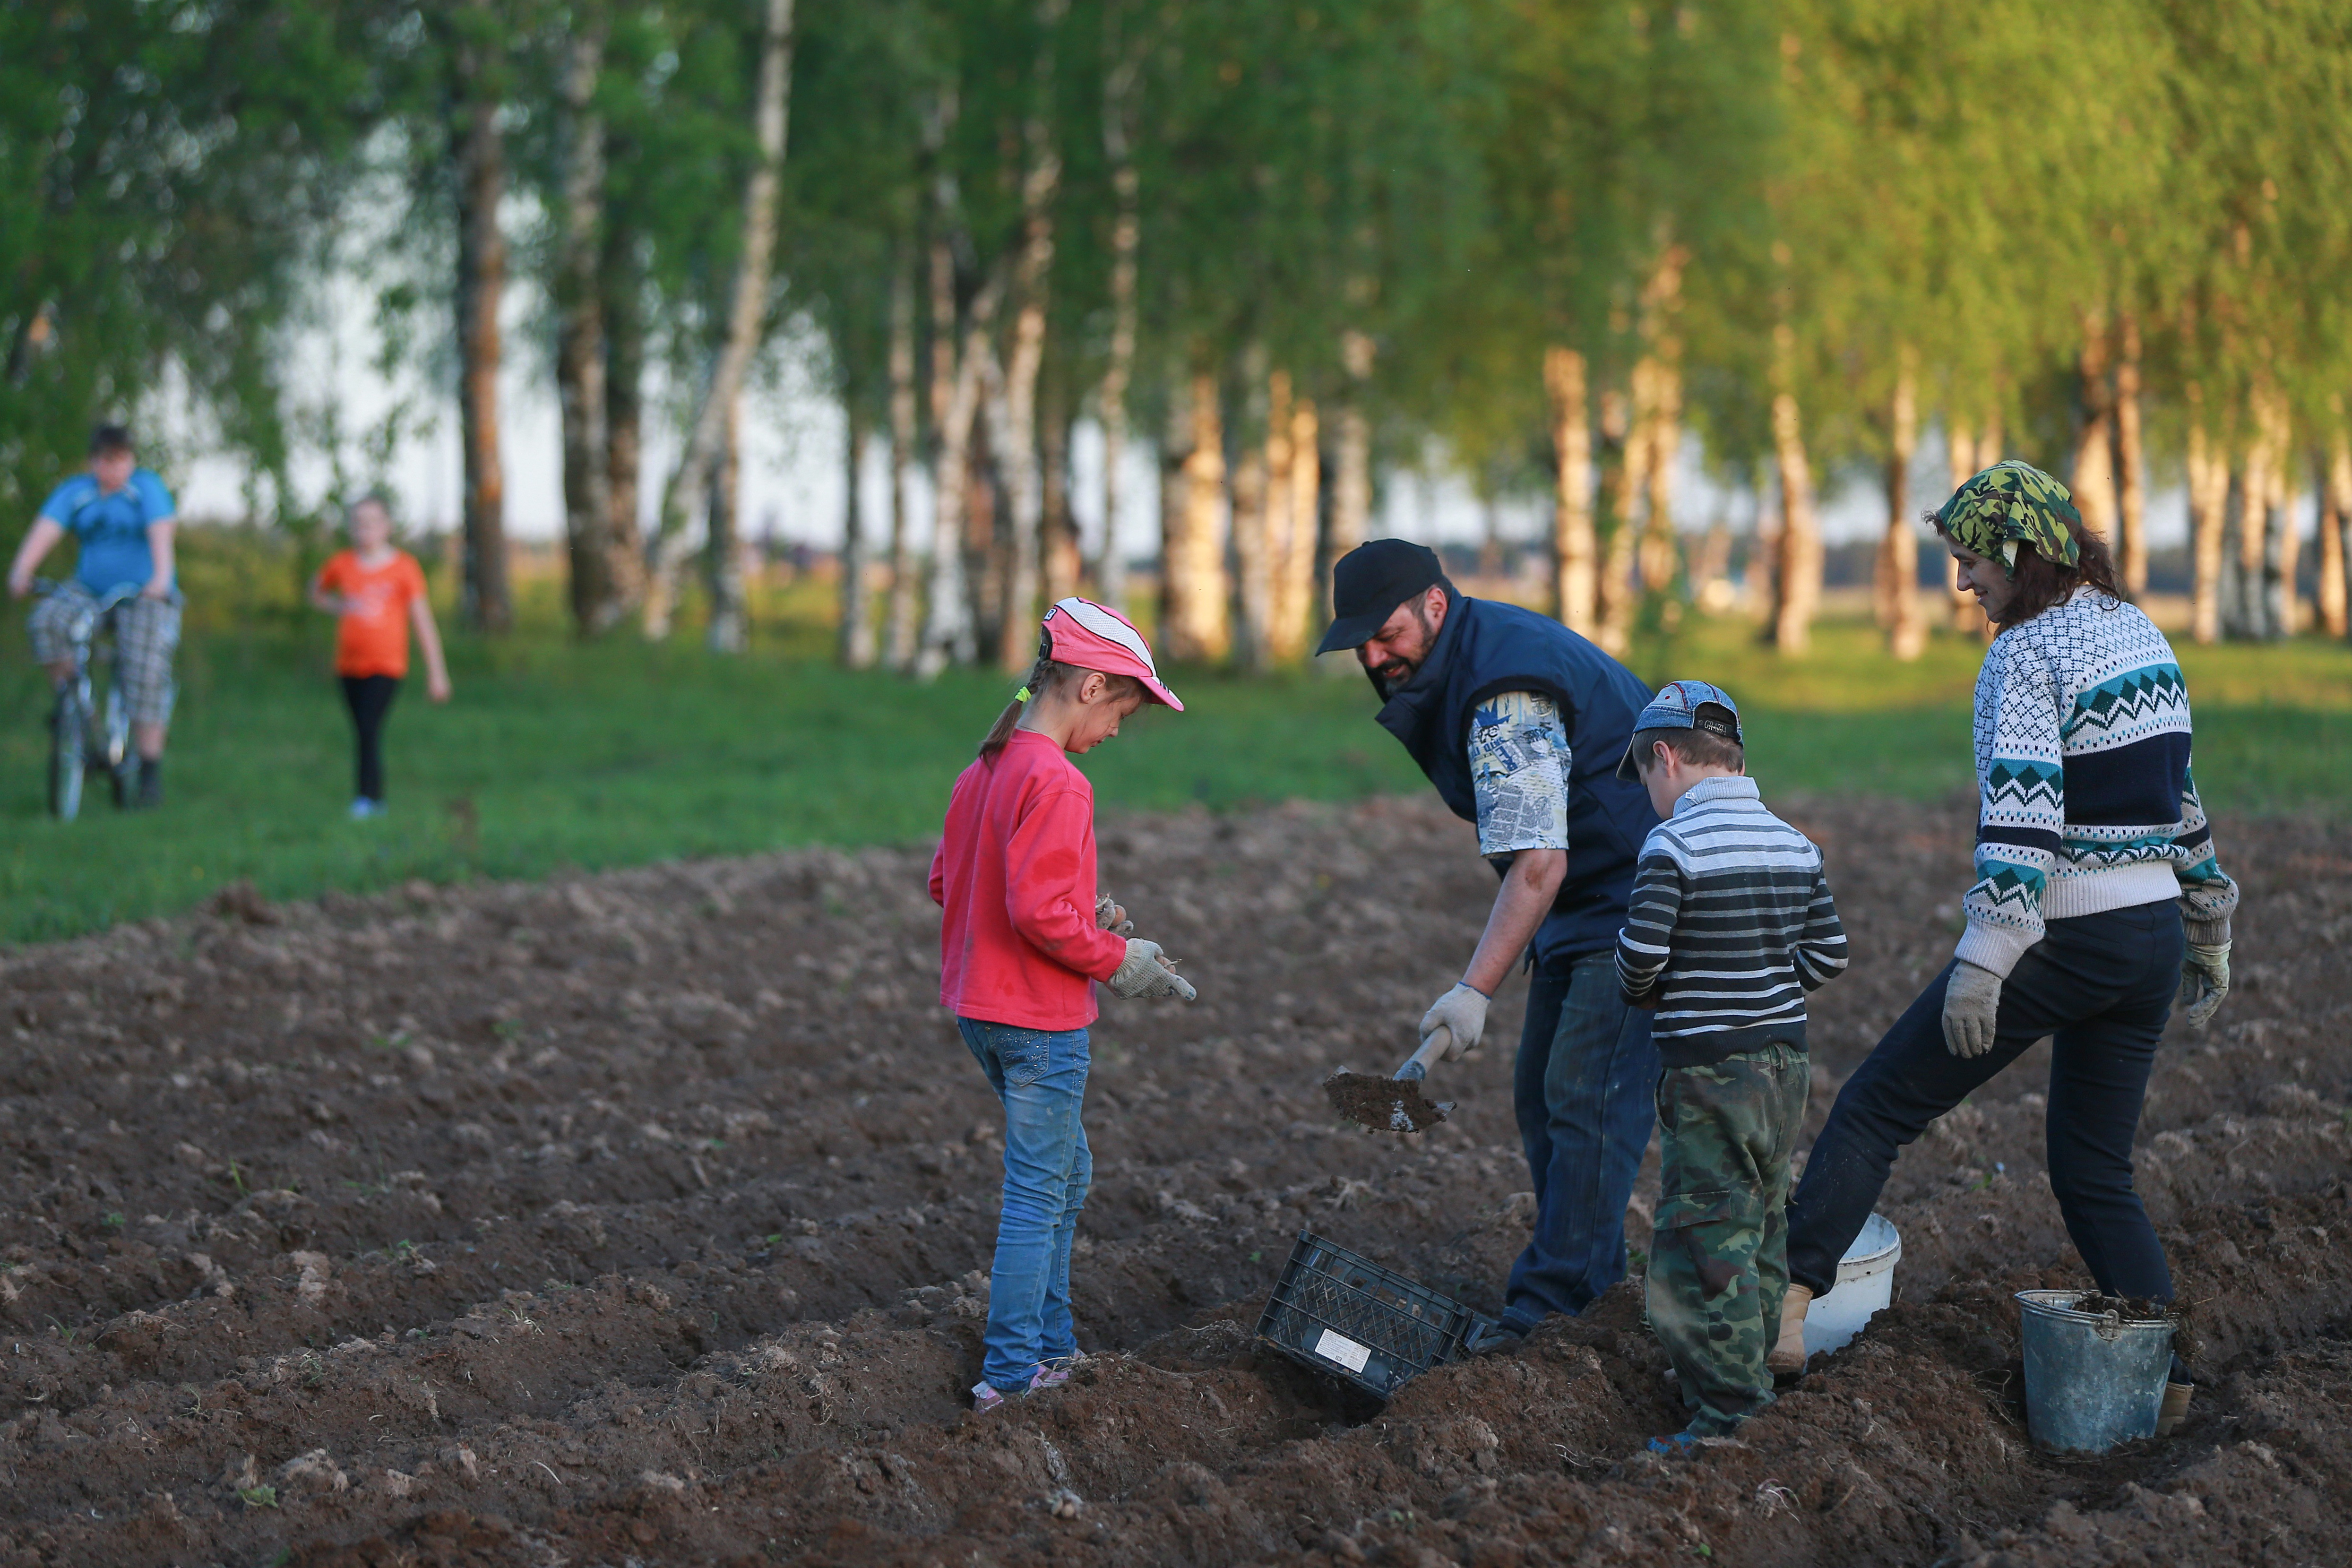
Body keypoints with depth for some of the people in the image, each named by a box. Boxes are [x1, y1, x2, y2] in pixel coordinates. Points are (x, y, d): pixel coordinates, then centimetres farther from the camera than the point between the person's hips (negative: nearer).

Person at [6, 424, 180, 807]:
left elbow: (161, 532, -20)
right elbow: (46, 528, -12)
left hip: (144, 595, -3)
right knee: (47, 619, -25)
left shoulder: (147, 487, -6)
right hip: (90, 591, 3)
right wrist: (22, 571, -29)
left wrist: (161, 578, -37)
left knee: (147, 675, -15)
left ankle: (150, 775, -10)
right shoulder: (75, 491, 2)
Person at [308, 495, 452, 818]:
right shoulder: (341, 564, 6)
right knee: (362, 733, 7)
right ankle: (377, 799, 17)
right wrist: (339, 608, 6)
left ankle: (367, 798, -20)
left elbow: (423, 622, -1)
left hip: (387, 666, -4)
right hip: (349, 665, 4)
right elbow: (317, 591, 27)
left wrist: (436, 672, -2)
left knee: (370, 729, -18)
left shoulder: (404, 567, -3)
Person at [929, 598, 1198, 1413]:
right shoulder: (1056, 783, -21)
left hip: (980, 1008, 9)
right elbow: (1040, 913, -27)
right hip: (1042, 1021, -9)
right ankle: (1011, 1375, 3)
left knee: (1065, 1174, 21)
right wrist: (1119, 960, -12)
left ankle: (1050, 1344, 27)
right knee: (1038, 1194, -1)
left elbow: (945, 883, 15)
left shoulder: (983, 771, 8)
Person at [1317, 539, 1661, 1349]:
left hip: (1639, 900, -11)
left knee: (1587, 1096, -15)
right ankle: (1588, 1282, 17)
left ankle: (1553, 1302, -17)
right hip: (1585, 902, 11)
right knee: (1542, 1094, 11)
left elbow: (1538, 864, -34)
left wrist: (1476, 990, -39)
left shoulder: (1507, 695, -27)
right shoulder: (1472, 654, 6)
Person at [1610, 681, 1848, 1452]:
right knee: (1761, 1224, 19)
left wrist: (1640, 991, 3)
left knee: (1705, 1236, -3)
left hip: (1709, 1070, -7)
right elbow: (1829, 955, 9)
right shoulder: (1794, 844, 6)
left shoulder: (1674, 846, -14)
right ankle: (1753, 1374, 30)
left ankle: (1726, 1413, -4)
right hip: (1785, 1060, 7)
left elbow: (1640, 951, -18)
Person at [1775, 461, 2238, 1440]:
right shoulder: (2144, 639, 12)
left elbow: (2021, 818, -22)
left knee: (1876, 1108, -1)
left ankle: (1786, 1308, -9)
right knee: (2096, 1173, 16)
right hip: (2151, 936, 7)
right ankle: (2164, 1372, 8)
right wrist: (2209, 934, 28)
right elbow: (2178, 799, 20)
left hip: (2061, 937, -7)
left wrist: (1982, 963, -26)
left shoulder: (2026, 655, -13)